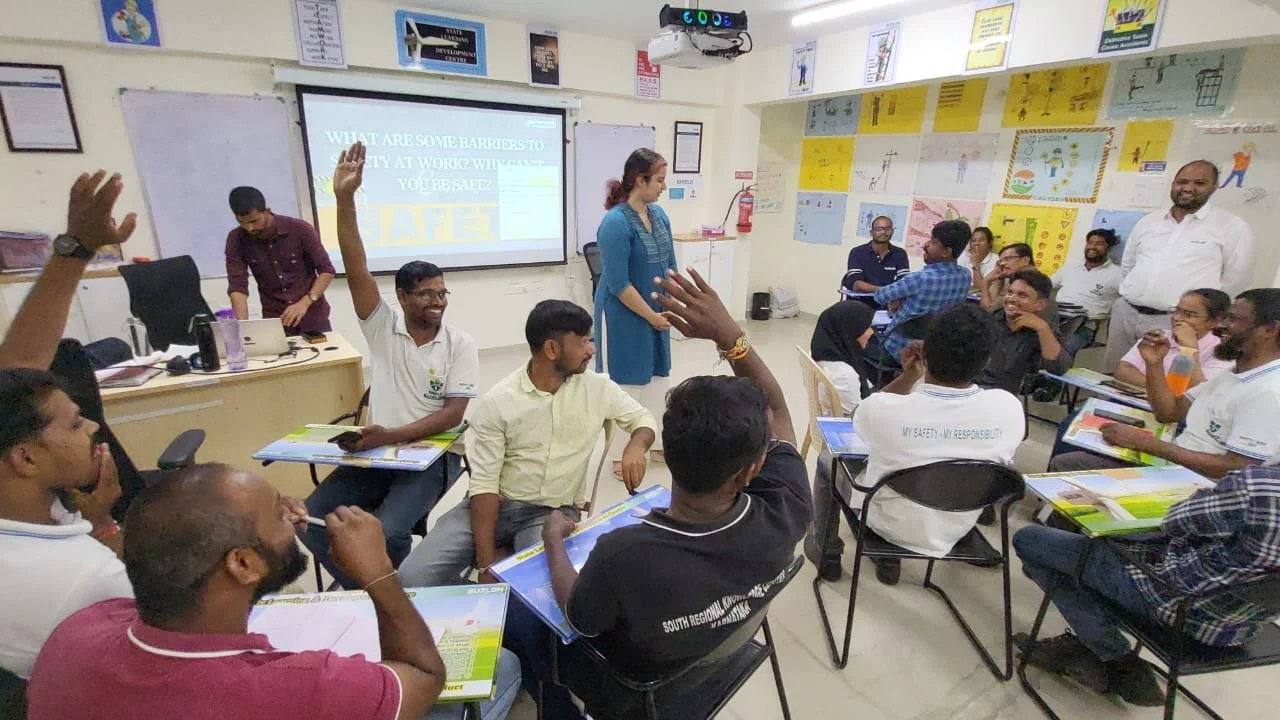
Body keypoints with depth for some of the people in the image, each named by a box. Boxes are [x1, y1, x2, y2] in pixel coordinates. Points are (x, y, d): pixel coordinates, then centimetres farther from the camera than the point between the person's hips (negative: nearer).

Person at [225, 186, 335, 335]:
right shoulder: (236, 240, -7)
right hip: (275, 322, 2)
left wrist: (305, 303, -23)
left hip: (313, 318, -1)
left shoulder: (299, 229, -14)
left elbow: (327, 270, -10)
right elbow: (237, 286, -12)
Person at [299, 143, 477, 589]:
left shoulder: (460, 345, -7)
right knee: (312, 521, -9)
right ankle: (362, 594, 15)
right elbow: (356, 270, -13)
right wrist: (344, 199, -24)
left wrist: (391, 436, -23)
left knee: (386, 532, -23)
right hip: (377, 450, 4)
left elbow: (453, 414, -12)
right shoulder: (382, 326, -1)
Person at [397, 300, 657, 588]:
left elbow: (643, 418, 11)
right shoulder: (497, 402, -10)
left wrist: (636, 446, -15)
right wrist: (486, 565, -18)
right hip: (496, 505, 0)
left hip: (554, 512, 1)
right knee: (414, 578, -18)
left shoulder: (598, 388, -3)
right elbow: (484, 484, -11)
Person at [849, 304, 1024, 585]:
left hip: (891, 525, -3)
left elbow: (869, 418, -5)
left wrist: (909, 376, -10)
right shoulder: (1009, 408, -25)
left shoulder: (883, 408, -34)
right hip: (957, 530, 4)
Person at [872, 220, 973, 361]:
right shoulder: (965, 276, -8)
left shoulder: (921, 279, -29)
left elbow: (880, 296, -14)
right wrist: (901, 298, -4)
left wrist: (897, 297, 7)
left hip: (899, 347, -6)